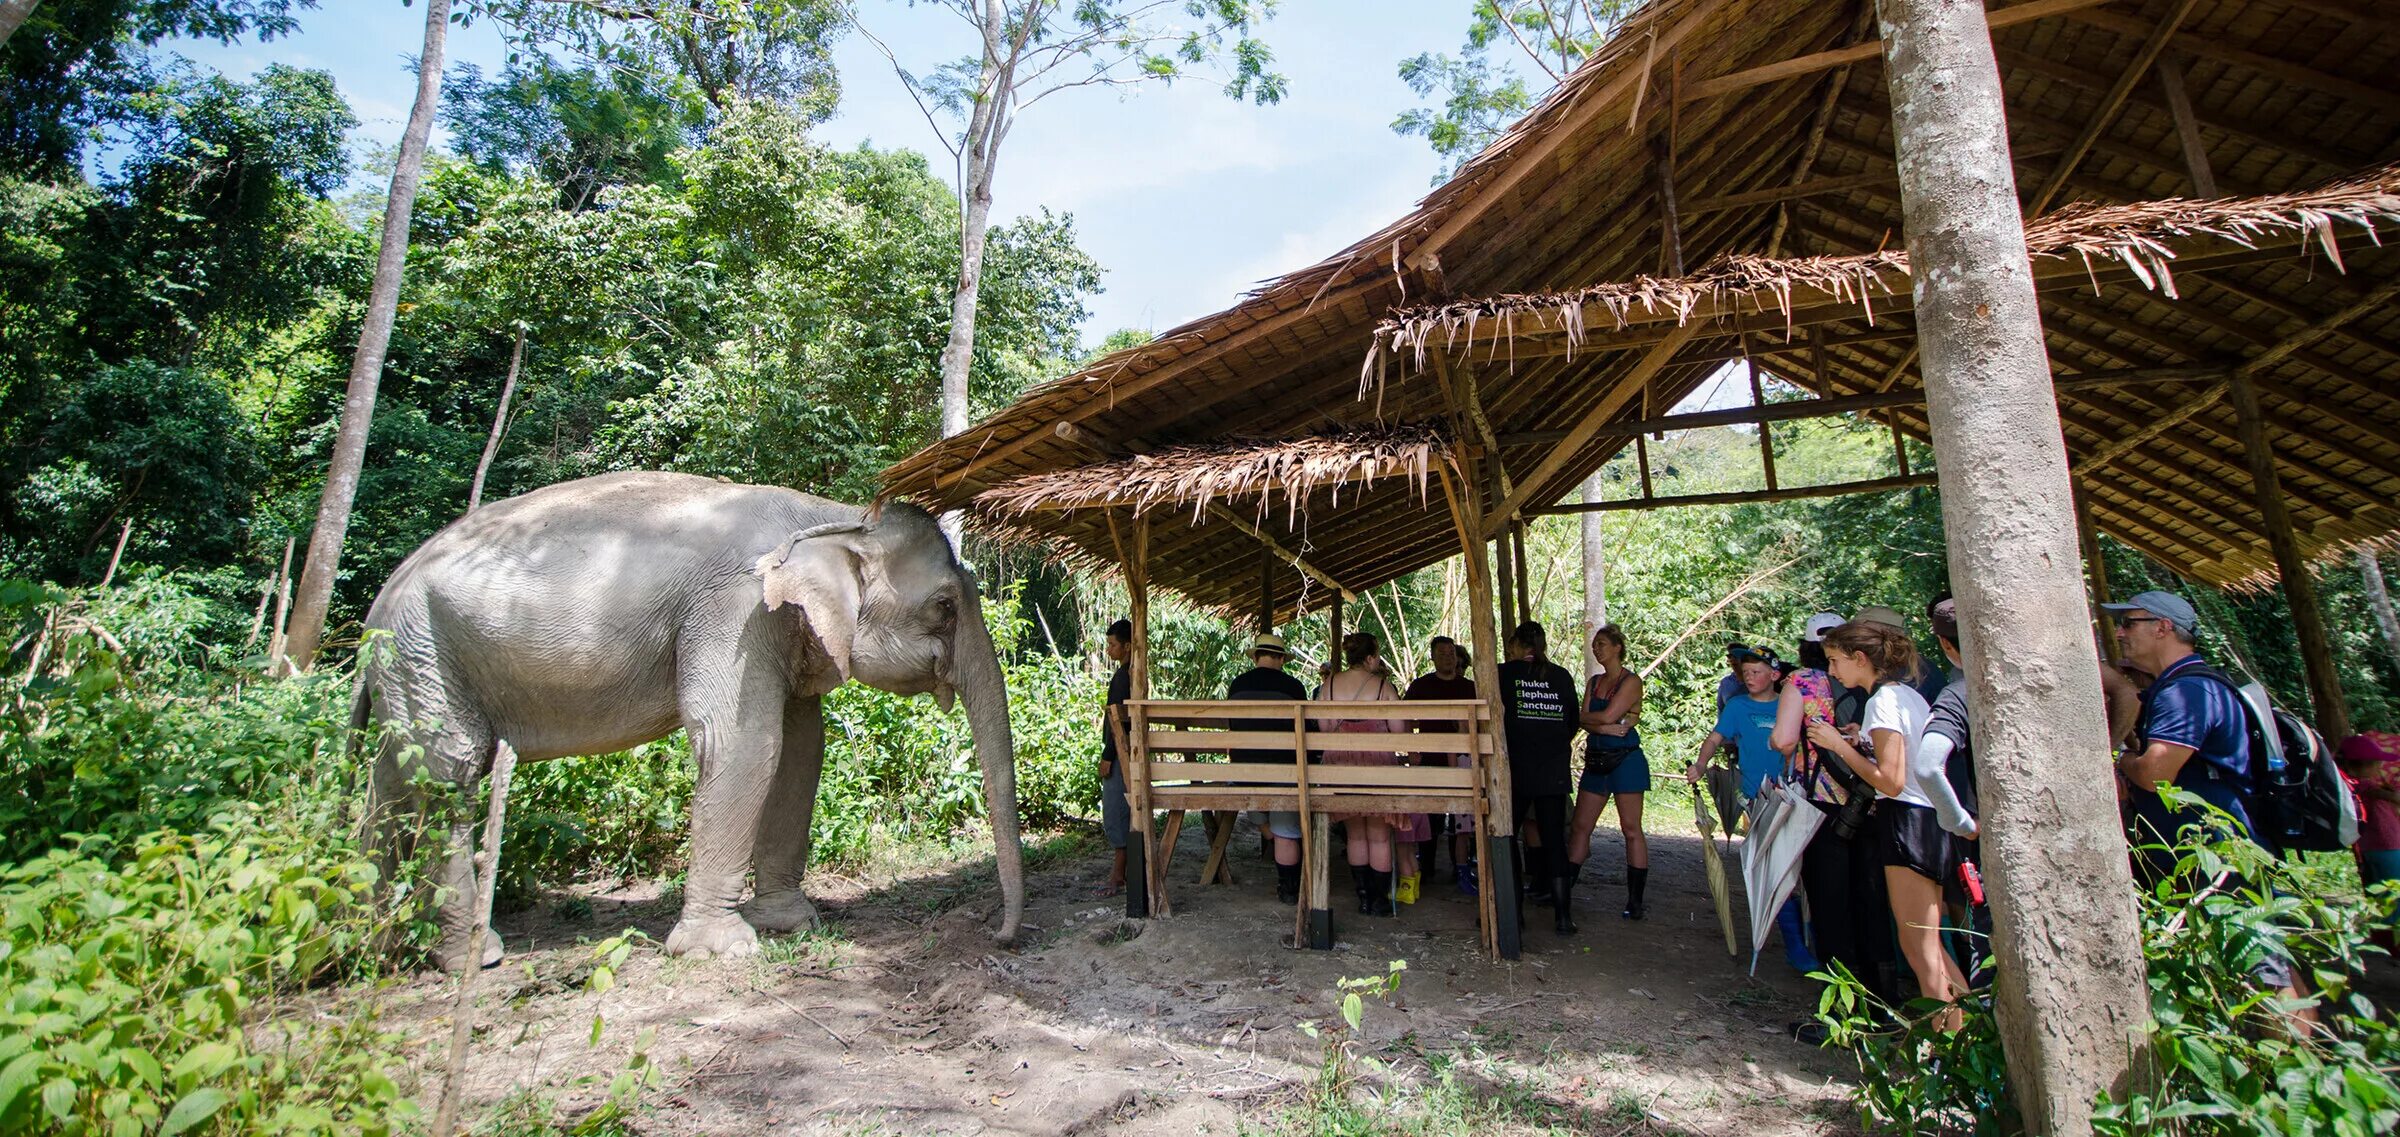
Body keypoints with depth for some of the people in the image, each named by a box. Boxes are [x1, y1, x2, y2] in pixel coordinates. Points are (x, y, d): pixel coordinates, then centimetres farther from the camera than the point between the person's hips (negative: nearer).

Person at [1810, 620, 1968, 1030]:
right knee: (1927, 946, 16)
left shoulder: (1883, 700, -14)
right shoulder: (1909, 694, 14)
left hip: (1907, 824, -10)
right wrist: (1856, 743, 9)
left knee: (1921, 951, -1)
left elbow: (1891, 781, -19)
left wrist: (1838, 744, -11)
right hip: (1930, 822, 10)